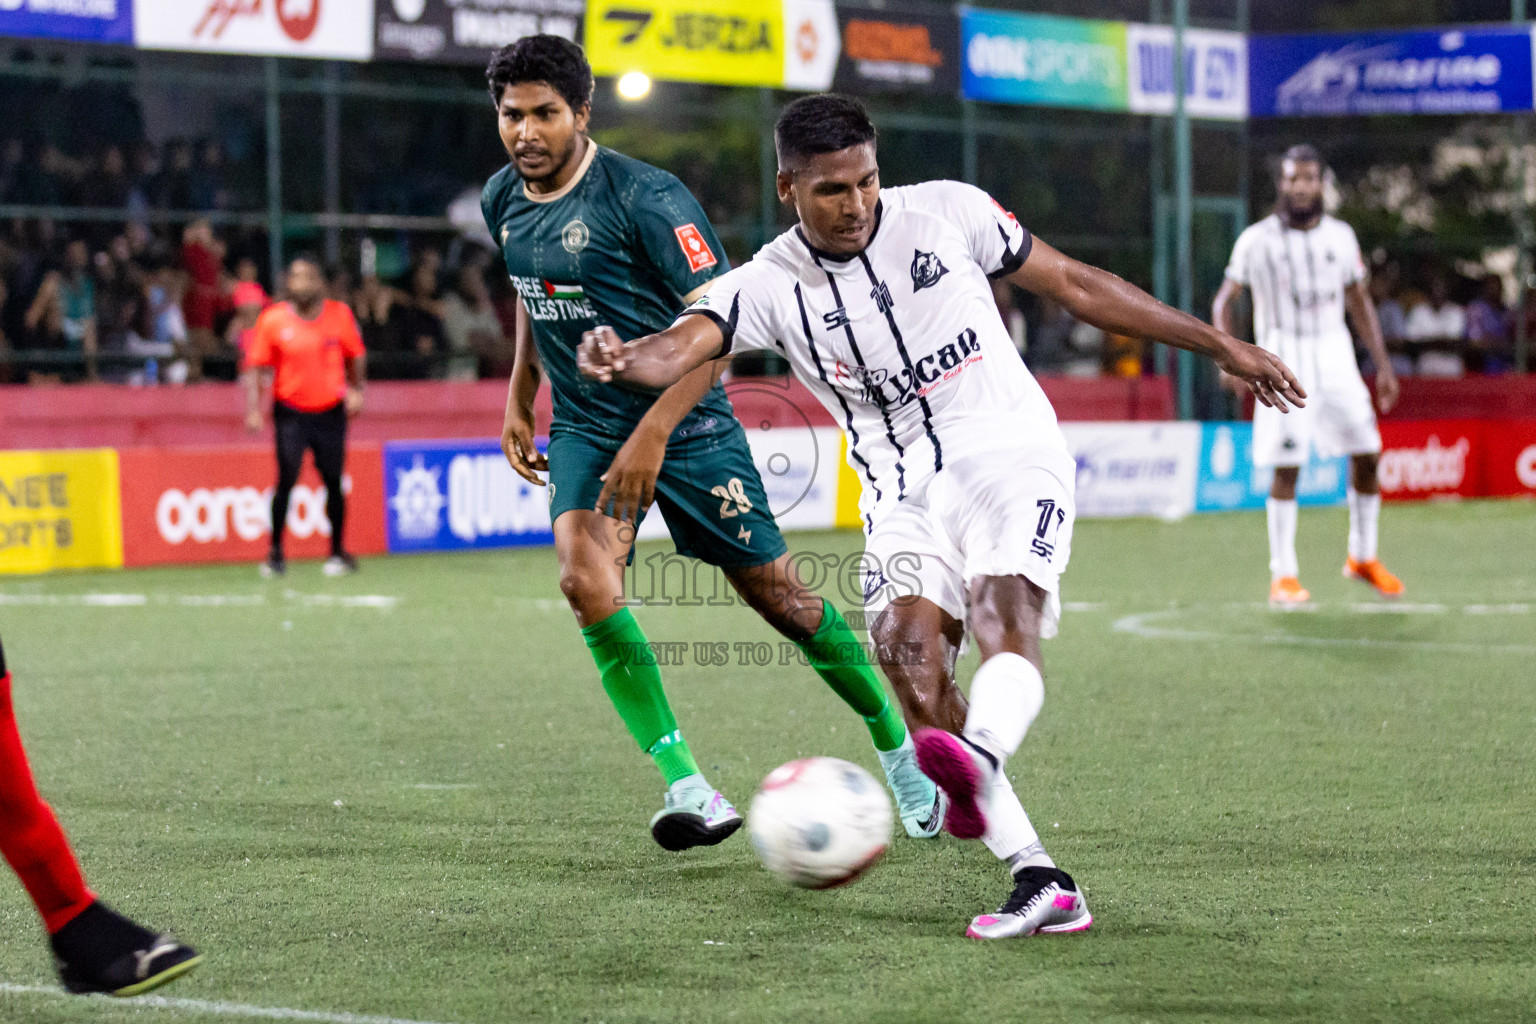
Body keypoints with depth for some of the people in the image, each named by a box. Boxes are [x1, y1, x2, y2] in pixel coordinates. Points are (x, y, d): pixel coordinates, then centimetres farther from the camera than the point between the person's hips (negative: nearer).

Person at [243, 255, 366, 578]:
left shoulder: (340, 315, -1)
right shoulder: (272, 320, -6)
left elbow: (355, 357, 13)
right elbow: (254, 367, -4)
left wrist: (356, 391, 3)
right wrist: (253, 409, -14)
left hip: (331, 412, 2)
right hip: (290, 413, -2)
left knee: (333, 482, 4)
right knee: (286, 480, -10)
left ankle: (338, 552, 18)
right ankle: (275, 553, 1)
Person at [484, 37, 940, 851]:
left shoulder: (645, 197, -20)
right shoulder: (502, 202, 2)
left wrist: (654, 432, -29)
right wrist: (519, 396, 20)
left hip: (682, 421, -5)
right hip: (584, 430, 5)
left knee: (777, 596, 1)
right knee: (584, 579, -22)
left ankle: (894, 743, 25)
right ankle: (686, 786, -20)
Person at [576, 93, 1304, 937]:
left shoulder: (947, 212, -1)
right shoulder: (769, 287, -3)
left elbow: (1074, 285, 8)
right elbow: (682, 346, -22)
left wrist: (1220, 346, 11)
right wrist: (619, 357, -48)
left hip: (1009, 456, -2)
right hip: (903, 493, 2)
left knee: (1003, 623, -29)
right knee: (906, 649, -22)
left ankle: (977, 760, -61)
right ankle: (1040, 881, -24)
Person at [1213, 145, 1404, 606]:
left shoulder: (1340, 236, 6)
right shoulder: (1258, 240, -4)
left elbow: (1359, 302, 14)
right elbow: (1224, 299, -1)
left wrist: (1383, 364, 11)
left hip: (1335, 354, 4)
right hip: (1284, 356, -4)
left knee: (1367, 454, 3)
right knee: (1287, 468, -8)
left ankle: (1363, 557, 22)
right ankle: (1283, 575, 0)